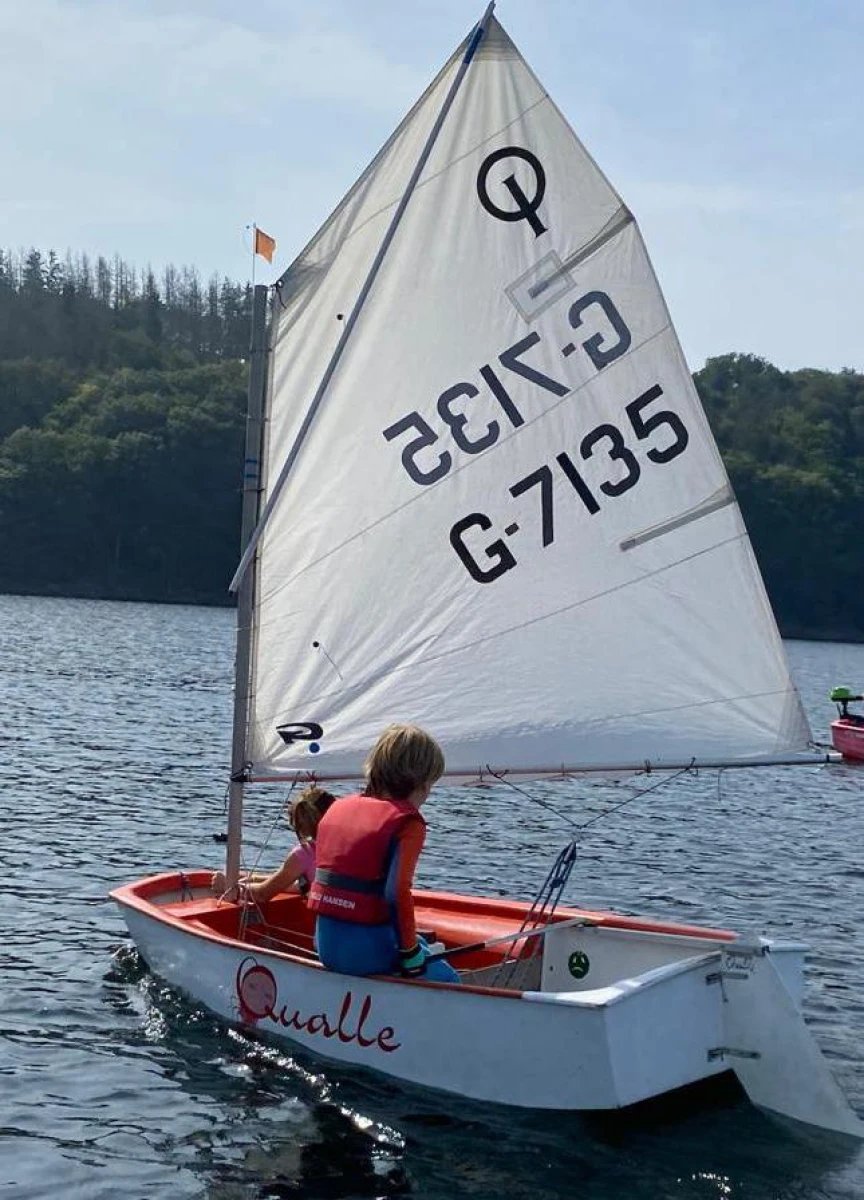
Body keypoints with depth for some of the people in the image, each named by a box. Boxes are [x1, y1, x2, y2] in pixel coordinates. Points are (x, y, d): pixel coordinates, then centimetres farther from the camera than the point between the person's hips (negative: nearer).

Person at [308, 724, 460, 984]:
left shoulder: (339, 806, 12)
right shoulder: (408, 823, -9)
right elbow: (397, 892, -21)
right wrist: (410, 950, -10)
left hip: (324, 944, 7)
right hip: (366, 950, -7)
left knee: (419, 943, 31)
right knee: (447, 981, 12)